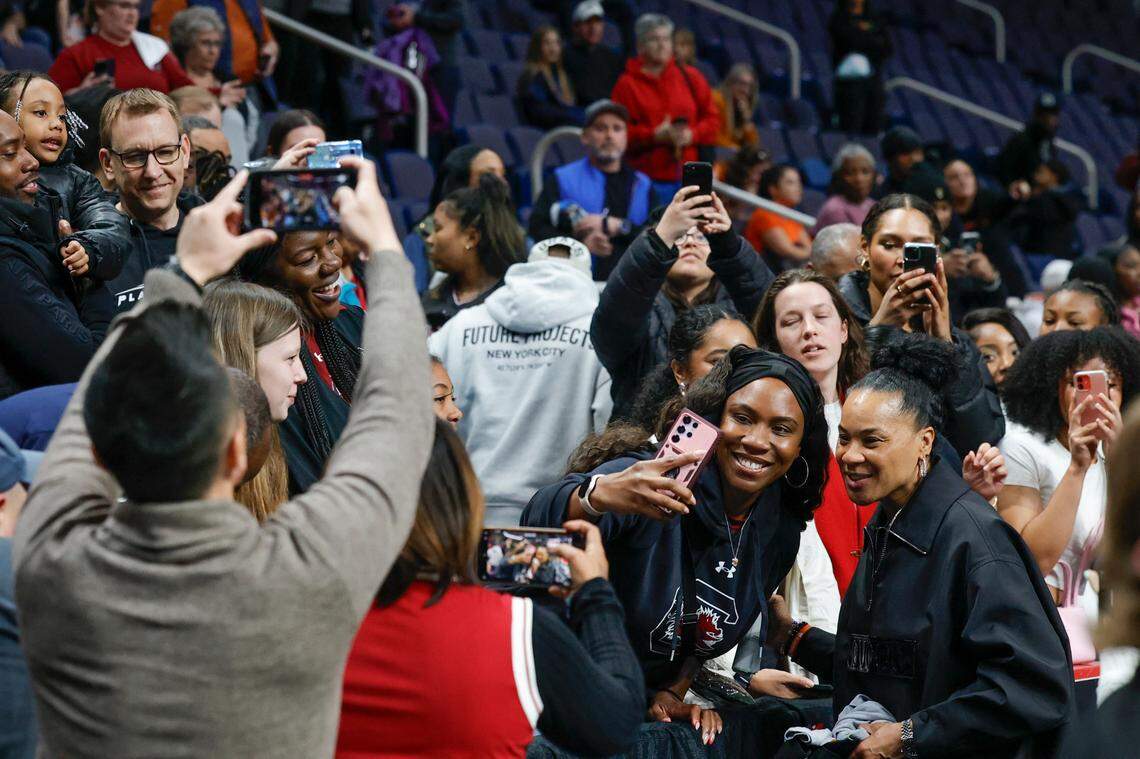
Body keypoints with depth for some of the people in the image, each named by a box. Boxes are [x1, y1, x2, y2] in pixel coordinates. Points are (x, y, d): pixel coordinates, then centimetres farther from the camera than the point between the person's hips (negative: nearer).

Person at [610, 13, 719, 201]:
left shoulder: (690, 77, 12)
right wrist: (655, 135, -16)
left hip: (689, 177, 3)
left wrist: (692, 135, -7)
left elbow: (712, 120, 13)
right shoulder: (627, 84, 1)